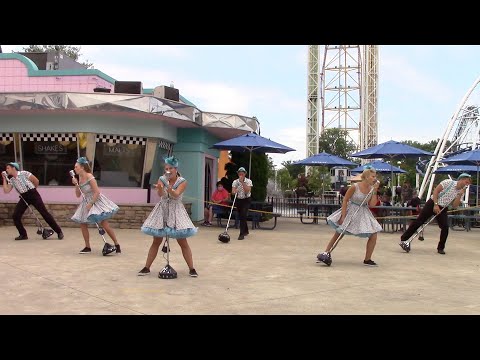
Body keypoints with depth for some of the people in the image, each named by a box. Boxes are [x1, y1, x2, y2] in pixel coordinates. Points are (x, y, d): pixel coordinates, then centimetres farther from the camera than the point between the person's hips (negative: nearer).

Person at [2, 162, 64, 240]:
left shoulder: (24, 173, -9)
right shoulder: (11, 180, 7)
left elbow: (36, 181, -6)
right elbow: (6, 191, -2)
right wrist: (4, 178, -1)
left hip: (33, 195, -6)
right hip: (24, 198, 6)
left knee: (45, 213, -8)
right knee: (15, 216, -6)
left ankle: (59, 232, -4)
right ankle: (23, 234, 9)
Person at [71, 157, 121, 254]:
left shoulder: (89, 177, -18)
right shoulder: (80, 178, 5)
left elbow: (97, 192, -20)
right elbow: (78, 195, 6)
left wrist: (91, 203, -20)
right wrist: (76, 184, -6)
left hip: (96, 201, -8)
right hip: (87, 202, 8)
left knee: (105, 225, -9)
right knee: (82, 224, 1)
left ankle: (117, 245, 1)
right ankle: (87, 247, 12)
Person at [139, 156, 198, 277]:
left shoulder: (182, 182, -7)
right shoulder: (162, 179, -2)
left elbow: (176, 194, -25)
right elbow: (160, 194, -20)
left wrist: (168, 188, -45)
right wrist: (160, 188, -44)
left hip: (176, 212, -2)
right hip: (162, 211, 2)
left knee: (183, 243, -2)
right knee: (156, 242, 6)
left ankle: (192, 269, 6)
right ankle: (146, 268, 14)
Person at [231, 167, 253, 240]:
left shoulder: (248, 181, -8)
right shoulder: (235, 182, -3)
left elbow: (248, 191, -23)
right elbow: (233, 192, -14)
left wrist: (242, 182, -26)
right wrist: (235, 191, -37)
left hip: (246, 200, -4)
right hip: (238, 200, 4)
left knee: (243, 215, -18)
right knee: (241, 216, 12)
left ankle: (242, 234, -20)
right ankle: (246, 231, 34)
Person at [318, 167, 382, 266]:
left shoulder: (371, 189, -3)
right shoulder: (355, 187, -18)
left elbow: (372, 204, -9)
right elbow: (345, 200, -13)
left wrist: (375, 191, -15)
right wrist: (343, 216, -16)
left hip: (363, 214, 4)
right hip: (351, 212, -4)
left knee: (373, 236, -3)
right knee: (338, 233, 3)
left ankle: (367, 260, 9)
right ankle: (326, 253, 17)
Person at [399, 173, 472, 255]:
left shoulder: (461, 192, 4)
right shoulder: (449, 182, -11)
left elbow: (454, 205, -5)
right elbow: (436, 190, -15)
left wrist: (460, 195, -17)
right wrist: (436, 204, -21)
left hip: (442, 208, 5)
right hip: (432, 203, -5)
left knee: (445, 227, -8)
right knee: (419, 221, -7)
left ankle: (441, 248, 7)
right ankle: (403, 239, -2)